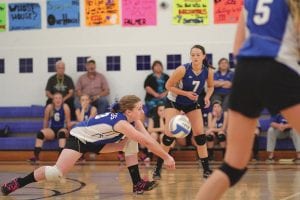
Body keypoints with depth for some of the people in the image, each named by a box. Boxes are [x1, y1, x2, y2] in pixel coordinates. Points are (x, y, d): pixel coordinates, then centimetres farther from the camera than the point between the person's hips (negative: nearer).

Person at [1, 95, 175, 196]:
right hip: (79, 138, -9)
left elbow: (148, 138, -12)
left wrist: (165, 156, -23)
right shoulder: (121, 122, -32)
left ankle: (138, 184, -2)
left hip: (95, 140, 9)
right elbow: (146, 142, -34)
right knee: (57, 173, -23)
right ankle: (17, 183, -7)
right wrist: (166, 157, -31)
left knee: (131, 143, -5)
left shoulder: (133, 120, -6)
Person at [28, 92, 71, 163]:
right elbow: (46, 120, 4)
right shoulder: (49, 107, -6)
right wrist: (45, 132, 4)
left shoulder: (65, 107, -10)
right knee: (40, 133, -25)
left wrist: (68, 132, -12)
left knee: (62, 133, -37)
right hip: (51, 130, 2)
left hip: (62, 129, -2)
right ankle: (36, 155, -30)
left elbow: (68, 121, -8)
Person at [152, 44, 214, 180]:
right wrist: (186, 93, -29)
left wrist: (207, 97, -16)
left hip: (192, 103, 4)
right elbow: (168, 86, -18)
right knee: (170, 134, -14)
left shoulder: (208, 72, -15)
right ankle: (157, 169, -6)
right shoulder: (183, 70, -27)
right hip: (174, 102, -4)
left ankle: (206, 169, 4)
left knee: (200, 134, -3)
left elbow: (210, 86, 5)